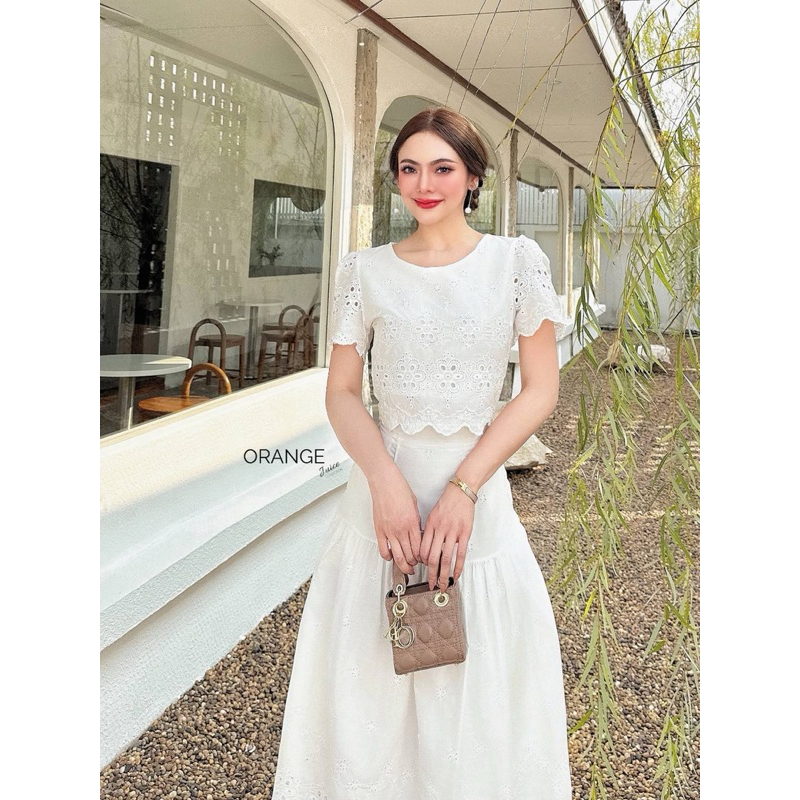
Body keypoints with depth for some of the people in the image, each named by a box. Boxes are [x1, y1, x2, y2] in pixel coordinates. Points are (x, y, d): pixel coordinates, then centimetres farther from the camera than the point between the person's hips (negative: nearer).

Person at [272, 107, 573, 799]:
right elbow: (341, 392, 3)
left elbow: (541, 390, -3)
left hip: (479, 492, -1)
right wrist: (386, 480, -15)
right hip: (385, 488, 1)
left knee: (479, 698, 9)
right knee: (367, 687, 10)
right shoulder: (366, 272, 5)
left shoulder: (517, 261, 1)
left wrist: (462, 489, -13)